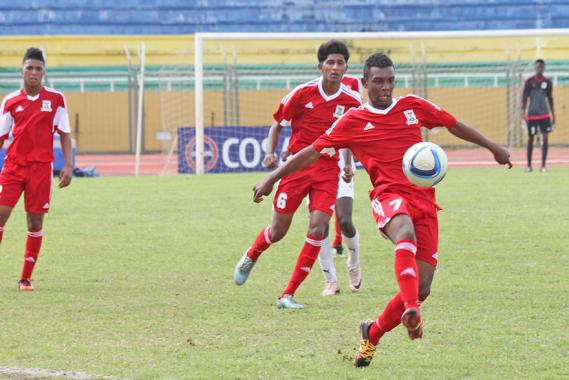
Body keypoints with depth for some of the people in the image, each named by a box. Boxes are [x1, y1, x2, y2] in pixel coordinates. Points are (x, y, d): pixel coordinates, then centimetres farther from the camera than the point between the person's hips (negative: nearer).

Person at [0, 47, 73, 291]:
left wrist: (68, 165, -4)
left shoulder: (56, 99, 3)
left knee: (35, 222, 1)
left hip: (41, 167, 0)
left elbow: (64, 134, 6)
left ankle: (26, 278, 9)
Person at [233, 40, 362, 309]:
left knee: (317, 228, -15)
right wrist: (270, 153, -8)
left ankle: (288, 295, -6)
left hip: (328, 170, 1)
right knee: (278, 230, 4)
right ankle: (250, 257, 41)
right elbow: (277, 124, 5)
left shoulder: (352, 102, -3)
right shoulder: (303, 93, -7)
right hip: (297, 164, -1)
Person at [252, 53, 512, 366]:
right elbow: (314, 151, 11)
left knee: (422, 287, -2)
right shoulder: (354, 121, 6)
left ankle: (372, 334, 21)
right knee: (405, 232, -41)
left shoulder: (413, 107, 13)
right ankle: (410, 311, -56)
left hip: (424, 200, 4)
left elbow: (453, 125, 25)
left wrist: (494, 148, 33)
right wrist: (272, 179, 9)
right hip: (388, 196, -4)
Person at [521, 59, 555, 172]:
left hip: (544, 114, 2)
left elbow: (550, 99, 14)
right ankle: (529, 165, 11)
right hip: (532, 115, -2)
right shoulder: (529, 81, -2)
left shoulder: (548, 82, 7)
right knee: (530, 138, 1)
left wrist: (553, 115, 13)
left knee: (545, 137, -7)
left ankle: (543, 165, -2)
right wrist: (523, 112, -14)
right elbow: (524, 97, -3)